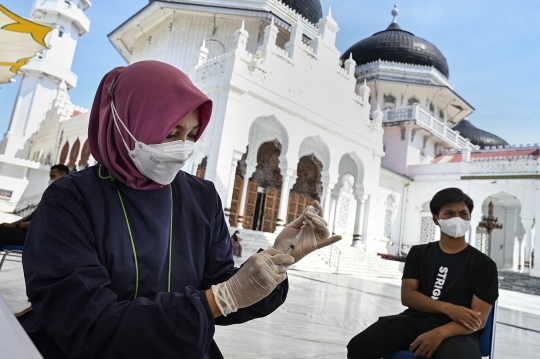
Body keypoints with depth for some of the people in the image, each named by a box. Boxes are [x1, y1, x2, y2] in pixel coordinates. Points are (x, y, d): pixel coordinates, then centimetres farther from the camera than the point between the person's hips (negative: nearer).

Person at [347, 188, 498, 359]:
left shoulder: (483, 264, 6)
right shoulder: (418, 253, 14)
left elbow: (479, 319, -3)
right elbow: (407, 295, 3)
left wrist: (439, 334, -20)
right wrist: (447, 308, -13)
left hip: (457, 331, -2)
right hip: (415, 320, 2)